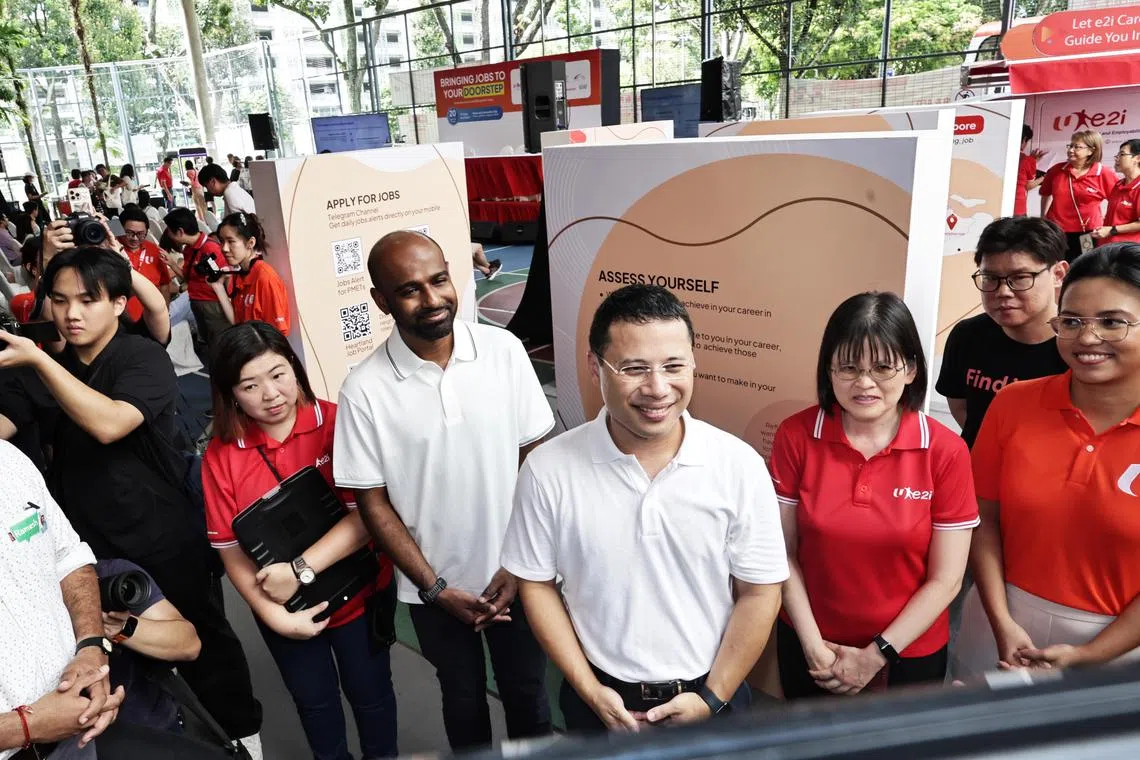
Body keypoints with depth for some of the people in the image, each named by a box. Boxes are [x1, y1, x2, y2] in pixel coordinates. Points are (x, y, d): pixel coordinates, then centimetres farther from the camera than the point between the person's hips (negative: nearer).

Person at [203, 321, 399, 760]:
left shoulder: (337, 424, -19)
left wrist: (300, 569, -28)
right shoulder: (220, 455, -11)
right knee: (313, 700, 25)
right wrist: (273, 615, -16)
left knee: (369, 691, 21)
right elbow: (230, 548, -8)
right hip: (284, 610, 2)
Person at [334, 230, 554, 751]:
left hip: (516, 573, 1)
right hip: (435, 587, 0)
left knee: (527, 691, 21)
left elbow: (535, 460, -5)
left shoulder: (504, 350, -13)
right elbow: (373, 502, -8)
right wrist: (437, 589, -9)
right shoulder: (364, 390, -16)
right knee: (463, 699, 23)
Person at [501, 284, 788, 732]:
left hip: (711, 696, 0)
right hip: (602, 701, 0)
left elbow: (758, 592, -8)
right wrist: (590, 690, -7)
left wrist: (712, 698, -8)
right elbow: (537, 584, -6)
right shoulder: (548, 469, -16)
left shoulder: (740, 465, -16)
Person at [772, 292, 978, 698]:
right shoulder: (796, 436, -14)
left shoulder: (946, 451, -15)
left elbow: (945, 580, -11)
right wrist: (812, 645, -10)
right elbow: (783, 551, -8)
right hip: (810, 646, 1)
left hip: (910, 652, -1)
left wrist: (876, 655, -11)